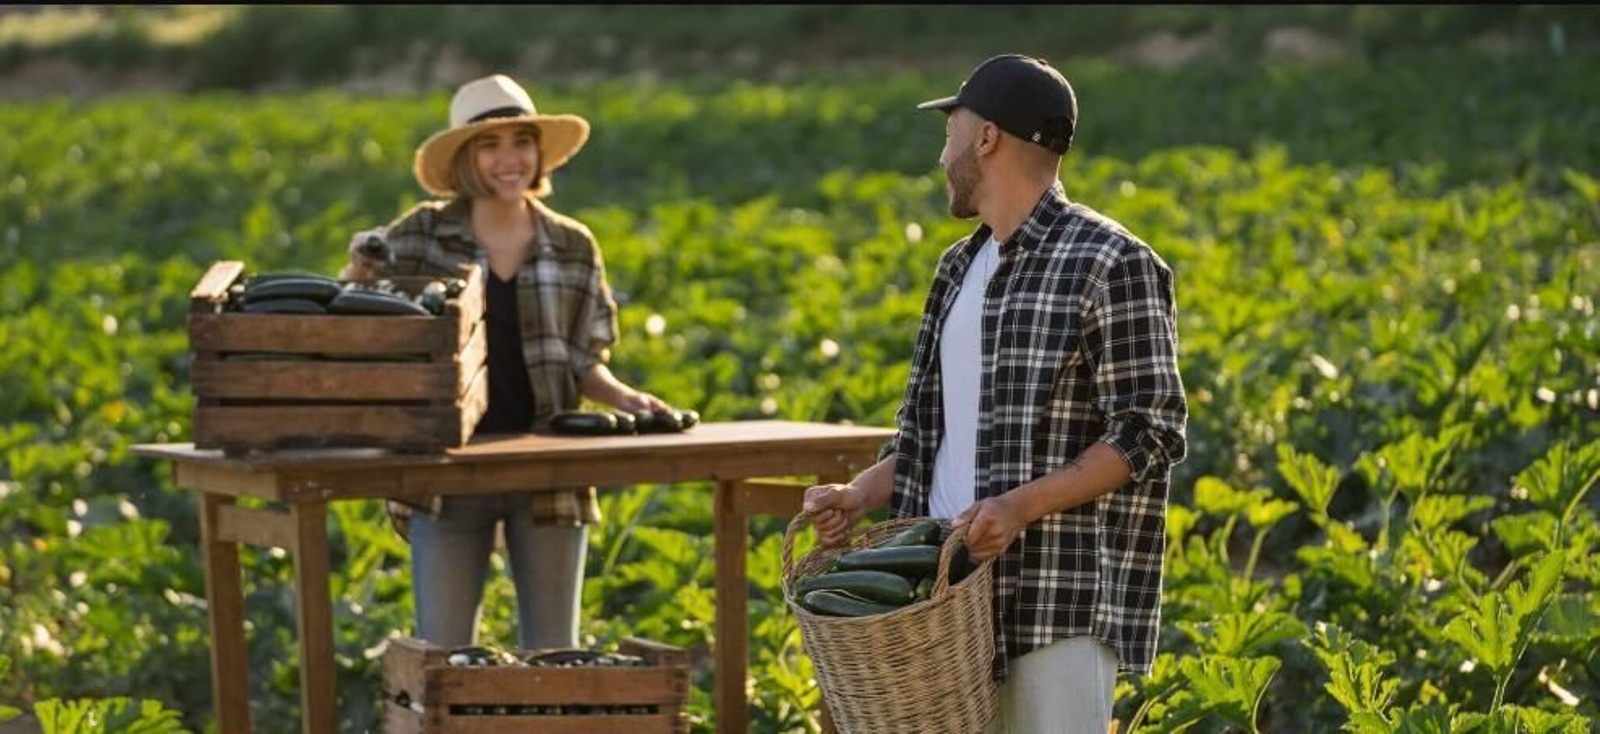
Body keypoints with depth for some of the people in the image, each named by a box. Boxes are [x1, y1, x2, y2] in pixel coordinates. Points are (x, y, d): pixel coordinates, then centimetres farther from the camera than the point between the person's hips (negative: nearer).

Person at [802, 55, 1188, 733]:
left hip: (1059, 602, -8)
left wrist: (1021, 505, -23)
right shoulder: (961, 267, 18)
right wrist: (860, 494, 3)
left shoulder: (1110, 265, -8)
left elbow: (1150, 434, -12)